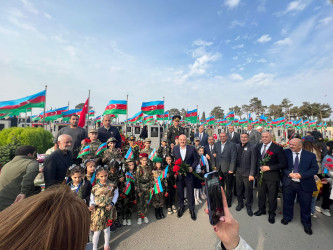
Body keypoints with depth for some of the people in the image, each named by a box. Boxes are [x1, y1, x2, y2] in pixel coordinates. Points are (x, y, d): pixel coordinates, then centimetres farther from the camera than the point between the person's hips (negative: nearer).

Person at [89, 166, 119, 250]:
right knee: (97, 231, 9)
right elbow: (92, 198, 0)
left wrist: (112, 204, -11)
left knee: (106, 229, 18)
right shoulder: (95, 188, -9)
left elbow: (116, 195, 0)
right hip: (97, 211, 0)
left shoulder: (112, 186, -11)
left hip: (108, 210, 1)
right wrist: (92, 205, -18)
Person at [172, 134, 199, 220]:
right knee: (180, 192, 15)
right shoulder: (175, 148, 0)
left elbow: (196, 159, 0)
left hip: (189, 173, -2)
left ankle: (192, 209, 30)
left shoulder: (192, 148, -6)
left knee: (190, 192, 9)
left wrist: (192, 167, -14)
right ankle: (181, 207, 38)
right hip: (178, 174, 2)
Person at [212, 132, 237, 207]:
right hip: (218, 169, 4)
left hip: (227, 169, -4)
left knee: (228, 187, 10)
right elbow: (214, 153, 20)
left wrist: (231, 169, -14)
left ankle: (228, 201, 28)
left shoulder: (232, 145, -8)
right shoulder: (216, 144, 7)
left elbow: (233, 158, -10)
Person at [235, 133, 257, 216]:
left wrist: (252, 174, -14)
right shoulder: (237, 146, 6)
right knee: (239, 189, 15)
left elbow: (253, 162, -11)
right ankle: (240, 203, 36)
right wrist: (234, 169, 5)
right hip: (238, 172, 4)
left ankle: (249, 206, 29)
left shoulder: (252, 147, -9)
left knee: (249, 191, 9)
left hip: (247, 173, -4)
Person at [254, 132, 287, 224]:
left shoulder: (277, 148, -15)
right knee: (261, 194, 19)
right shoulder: (258, 146, 2)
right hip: (261, 174, 5)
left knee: (272, 196, 12)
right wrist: (260, 167, 4)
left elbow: (283, 163, -15)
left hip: (272, 175, -4)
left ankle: (271, 214, 34)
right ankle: (261, 209, 41)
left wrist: (269, 168, -19)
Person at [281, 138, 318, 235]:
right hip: (288, 183, 1)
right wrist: (289, 174, -17)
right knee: (287, 202, 15)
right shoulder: (286, 153, -5)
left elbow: (315, 168, -7)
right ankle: (287, 217, 39)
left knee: (305, 205, 13)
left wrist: (301, 175, -19)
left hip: (304, 184, 0)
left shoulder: (310, 155, -5)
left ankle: (306, 224, 36)